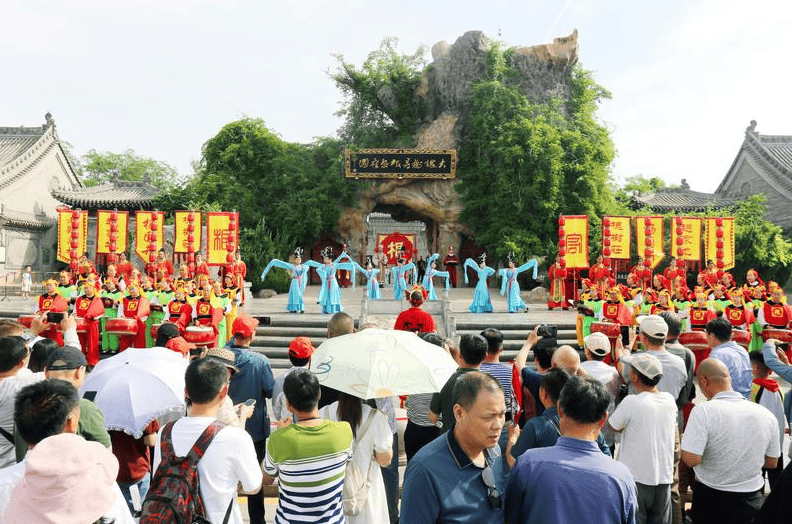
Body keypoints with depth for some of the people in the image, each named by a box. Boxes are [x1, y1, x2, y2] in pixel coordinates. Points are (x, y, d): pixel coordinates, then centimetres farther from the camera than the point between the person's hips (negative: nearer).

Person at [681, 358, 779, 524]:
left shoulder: (703, 411, -21)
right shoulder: (766, 415, -3)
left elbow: (691, 459, -24)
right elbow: (772, 463, 9)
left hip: (711, 500, -4)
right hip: (753, 502, 4)